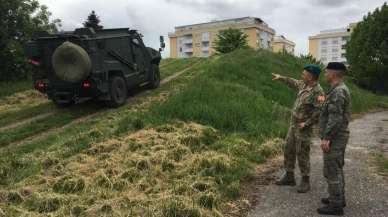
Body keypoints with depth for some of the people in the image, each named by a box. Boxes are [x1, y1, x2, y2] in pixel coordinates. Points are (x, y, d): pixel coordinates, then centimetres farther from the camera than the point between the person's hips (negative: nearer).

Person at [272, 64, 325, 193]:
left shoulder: (317, 92, -21)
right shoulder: (305, 85, 5)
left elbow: (320, 112, -25)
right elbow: (294, 83, 27)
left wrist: (306, 124, -21)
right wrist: (281, 78, 32)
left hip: (304, 128, -9)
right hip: (294, 124, 9)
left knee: (302, 154, -3)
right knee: (289, 150, 12)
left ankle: (305, 181, 12)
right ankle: (289, 177, 24)